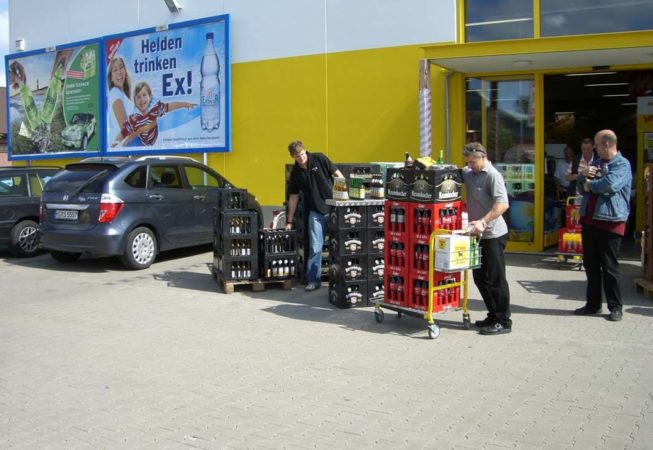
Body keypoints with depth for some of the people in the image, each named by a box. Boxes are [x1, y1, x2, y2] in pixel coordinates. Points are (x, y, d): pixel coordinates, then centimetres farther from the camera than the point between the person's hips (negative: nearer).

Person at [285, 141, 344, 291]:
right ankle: (313, 280, 7)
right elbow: (293, 197, 9)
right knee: (315, 248, -1)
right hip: (316, 212, 1)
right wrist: (289, 221, 9)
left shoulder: (319, 159, -5)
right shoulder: (296, 172, 3)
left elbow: (338, 175, 0)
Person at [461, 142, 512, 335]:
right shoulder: (468, 173, 10)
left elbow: (502, 204, -24)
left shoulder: (493, 175, -14)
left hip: (493, 234, -8)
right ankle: (493, 316, 27)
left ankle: (503, 322, 6)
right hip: (478, 234, 8)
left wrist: (483, 221, -33)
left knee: (495, 279, -3)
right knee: (480, 277, 14)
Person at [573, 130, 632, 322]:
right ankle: (593, 304, 21)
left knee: (609, 266, 0)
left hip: (610, 222, -7)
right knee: (590, 264, 11)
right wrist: (583, 174, -5)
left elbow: (610, 184, -24)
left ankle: (615, 307, 11)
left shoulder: (622, 164, -8)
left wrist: (589, 185, -7)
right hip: (589, 219, 7)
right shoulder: (595, 163, 16)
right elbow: (583, 186, 16)